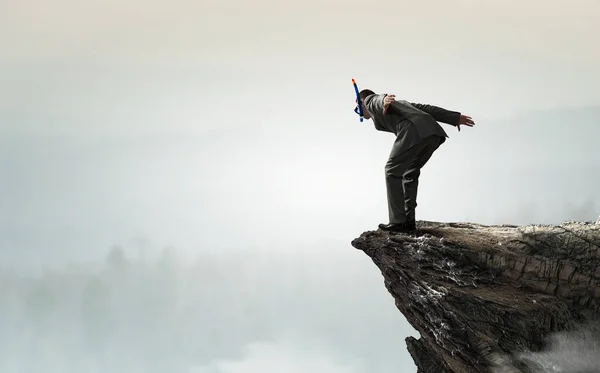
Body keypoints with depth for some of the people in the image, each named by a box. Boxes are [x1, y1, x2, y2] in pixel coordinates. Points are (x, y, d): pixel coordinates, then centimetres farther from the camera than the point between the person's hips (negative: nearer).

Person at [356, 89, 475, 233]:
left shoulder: (370, 101, 23)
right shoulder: (397, 104, 43)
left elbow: (379, 99, -3)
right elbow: (424, 108, 35)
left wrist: (385, 100, -28)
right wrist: (455, 118, 29)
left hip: (413, 132, -7)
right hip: (434, 131, 8)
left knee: (392, 172, 9)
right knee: (410, 173, 23)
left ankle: (398, 221, 8)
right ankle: (408, 220, 21)